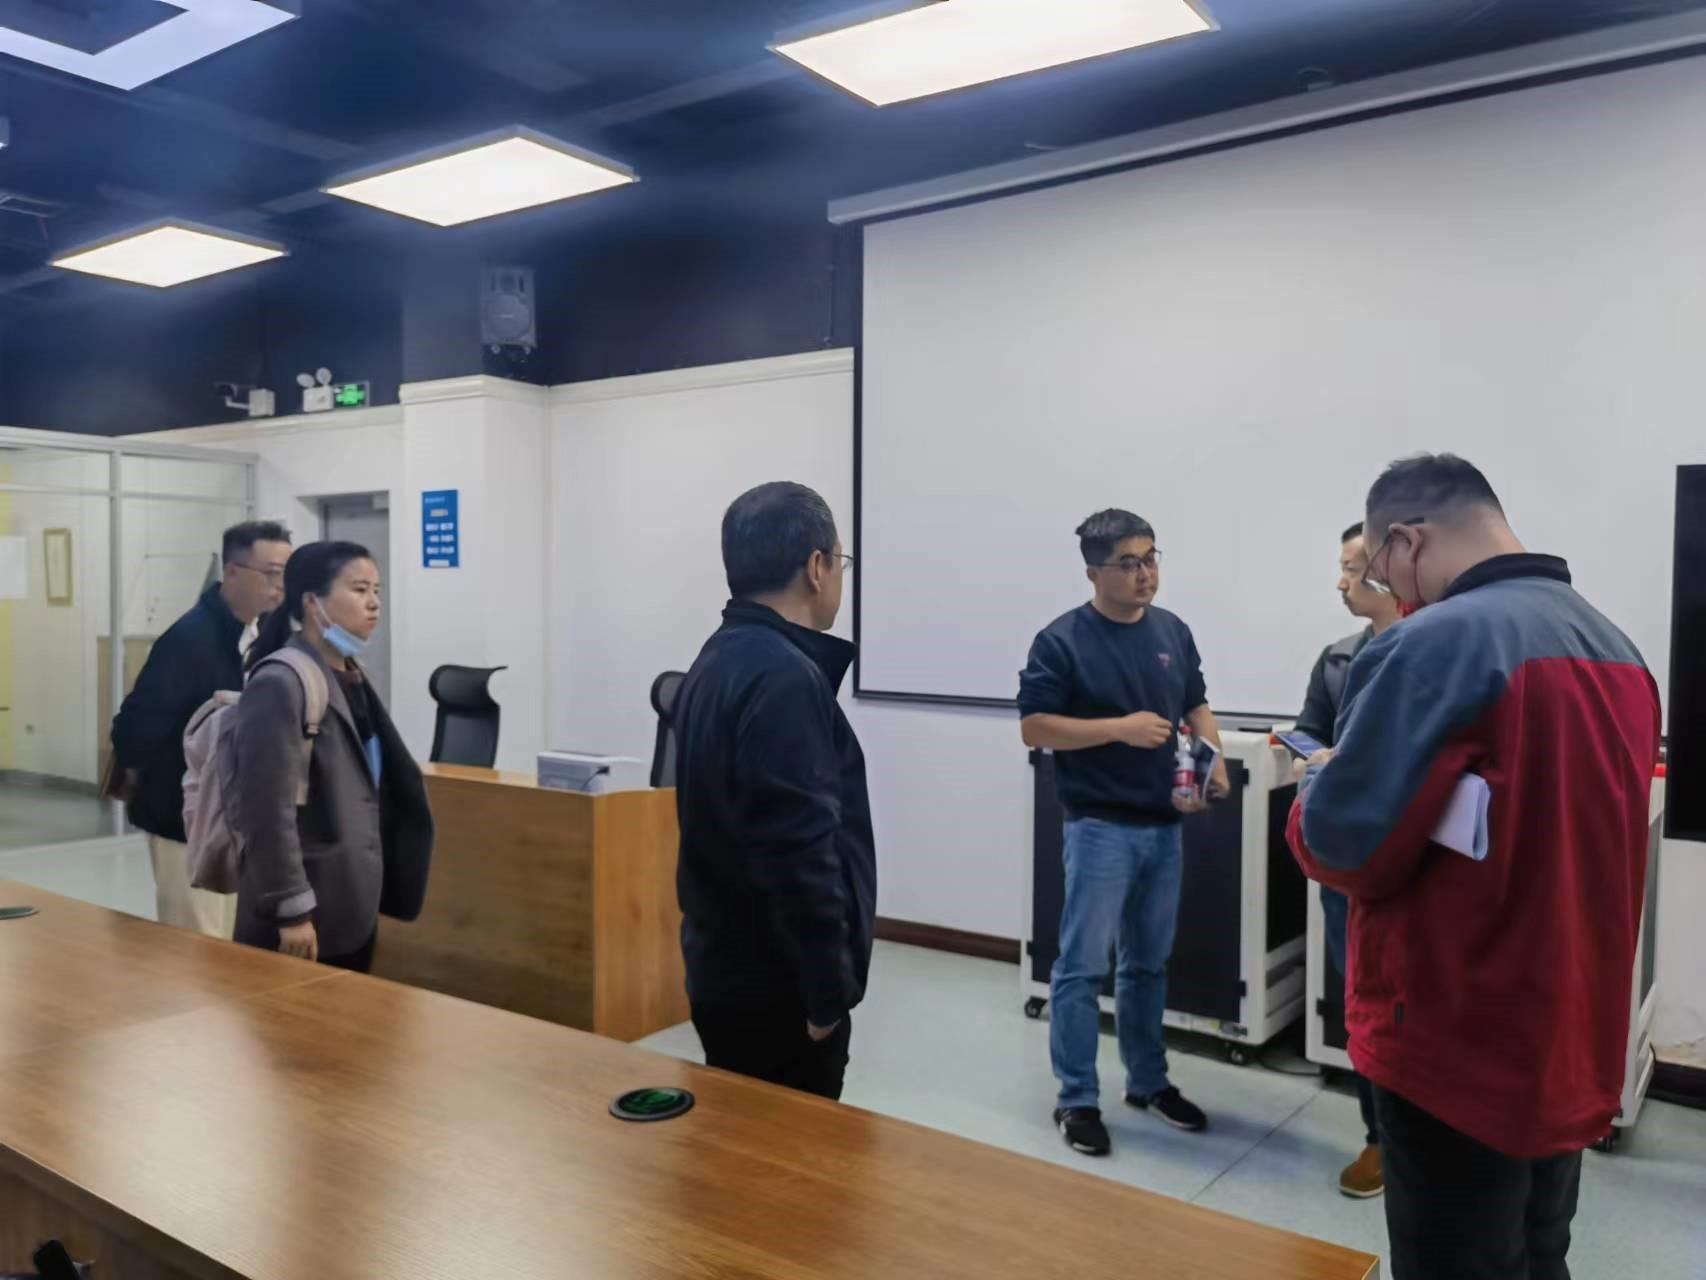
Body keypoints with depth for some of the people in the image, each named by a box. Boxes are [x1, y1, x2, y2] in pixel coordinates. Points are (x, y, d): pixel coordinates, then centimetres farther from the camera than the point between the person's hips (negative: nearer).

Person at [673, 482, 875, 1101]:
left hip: (728, 966, 10)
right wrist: (827, 991, -18)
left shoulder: (721, 659, 9)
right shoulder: (783, 676, -22)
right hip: (776, 985, -10)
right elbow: (801, 852, -26)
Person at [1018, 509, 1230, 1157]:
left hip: (1165, 825, 6)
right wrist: (1120, 728, -20)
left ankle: (1148, 1081, 30)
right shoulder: (1062, 640, -11)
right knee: (1082, 966, -1)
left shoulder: (1174, 631, 8)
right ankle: (1077, 1100, 11)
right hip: (1099, 827, -6)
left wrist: (1215, 766, -2)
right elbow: (1033, 728, -12)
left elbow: (1197, 708, 16)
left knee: (1148, 963, 16)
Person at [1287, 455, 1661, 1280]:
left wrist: (1320, 788, 0)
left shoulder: (1436, 642, -20)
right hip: (1574, 1045, 8)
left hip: (1462, 1051, -8)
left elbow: (1344, 846, -21)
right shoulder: (1616, 647, 7)